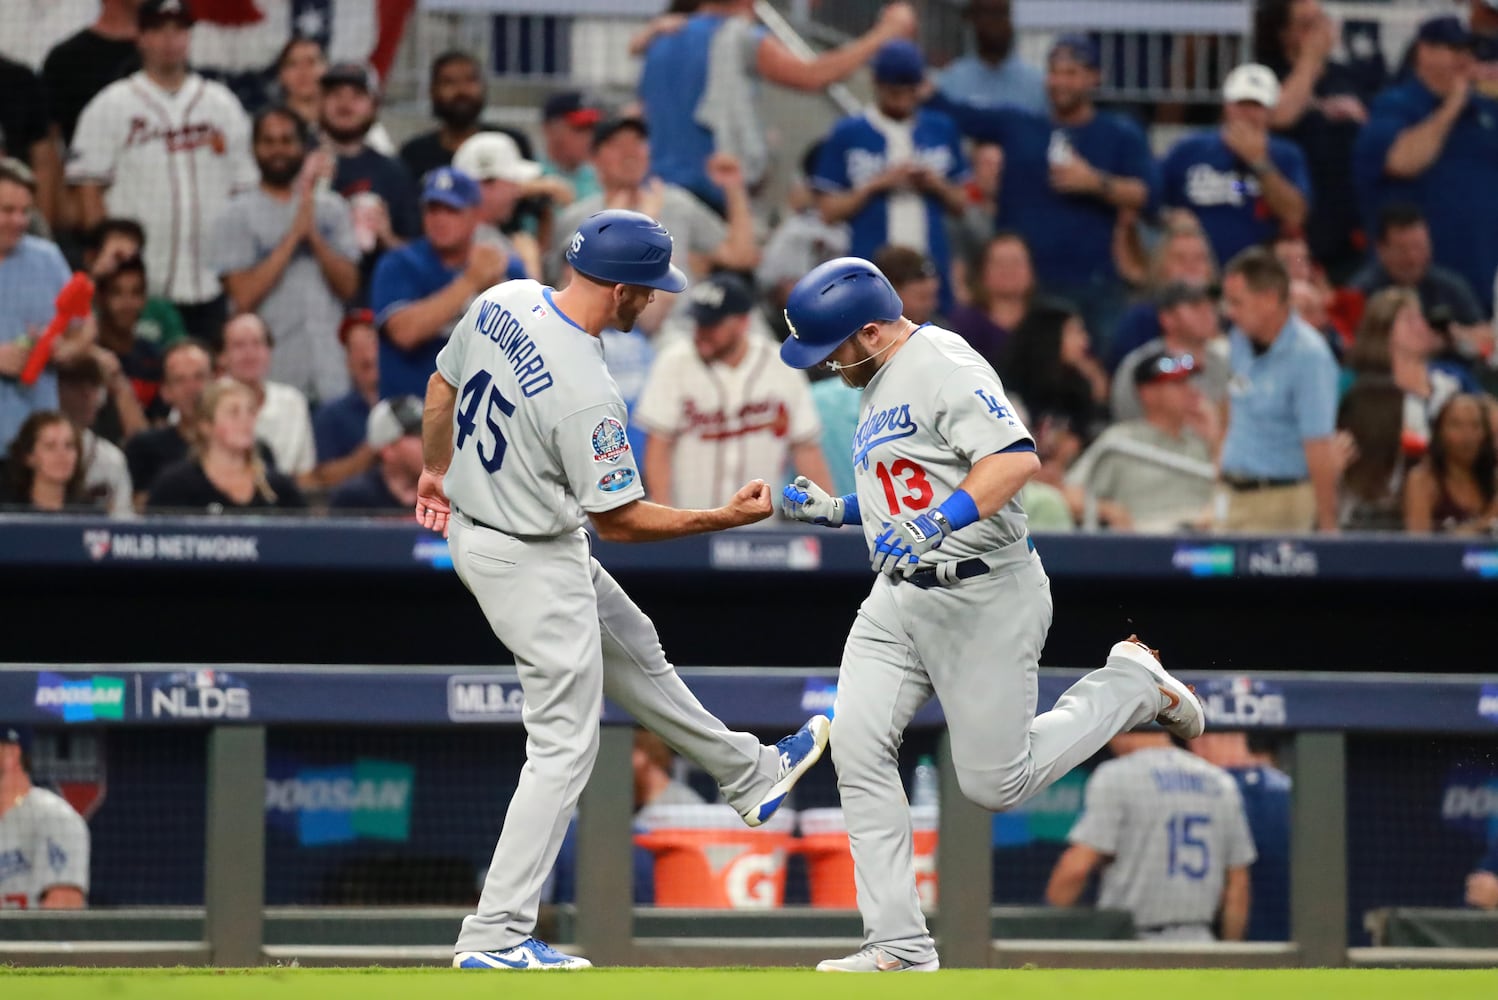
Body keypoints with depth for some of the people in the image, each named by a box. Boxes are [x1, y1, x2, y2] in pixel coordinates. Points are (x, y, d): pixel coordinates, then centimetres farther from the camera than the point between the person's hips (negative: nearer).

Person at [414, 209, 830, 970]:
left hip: (470, 528, 9)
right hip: (533, 562, -9)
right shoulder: (586, 394, -31)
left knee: (631, 650, 27)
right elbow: (618, 520, -21)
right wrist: (728, 518, -12)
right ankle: (495, 936, 1)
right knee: (564, 746, 0)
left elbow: (442, 388, 9)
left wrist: (435, 470, 27)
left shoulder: (500, 304, -8)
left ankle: (749, 774, 46)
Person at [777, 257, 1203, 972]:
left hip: (986, 596, -9)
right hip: (897, 601, 9)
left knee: (994, 783, -3)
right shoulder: (880, 386, 16)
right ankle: (900, 947, -5)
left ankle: (1133, 685, 20)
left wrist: (939, 522, -37)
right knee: (857, 751, -7)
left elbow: (1016, 457, -28)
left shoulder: (942, 365, -16)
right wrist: (836, 511, 13)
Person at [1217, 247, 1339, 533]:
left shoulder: (1309, 356, -18)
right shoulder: (1240, 341, 6)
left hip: (1280, 499, -7)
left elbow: (1319, 448, -20)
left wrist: (1327, 526, -20)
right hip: (1237, 496, 7)